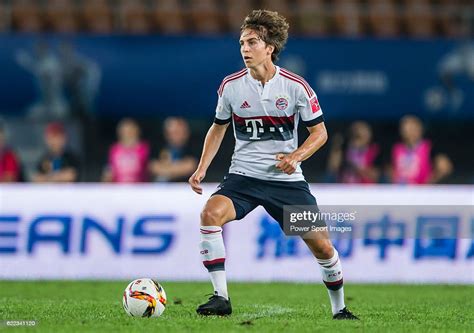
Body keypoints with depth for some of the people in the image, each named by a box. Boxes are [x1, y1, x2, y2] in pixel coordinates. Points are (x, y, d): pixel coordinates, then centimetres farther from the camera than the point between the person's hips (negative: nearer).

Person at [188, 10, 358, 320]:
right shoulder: (231, 85, -2)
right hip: (243, 176, 1)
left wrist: (296, 156, -19)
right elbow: (219, 128, 14)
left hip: (286, 178, -1)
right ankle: (221, 297, -23)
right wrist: (202, 168, 3)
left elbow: (319, 132, 0)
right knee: (211, 213, -28)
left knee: (322, 246, -2)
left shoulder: (295, 86, -8)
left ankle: (339, 308, 23)